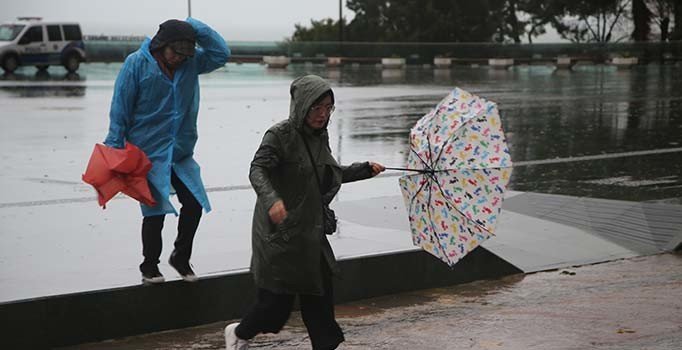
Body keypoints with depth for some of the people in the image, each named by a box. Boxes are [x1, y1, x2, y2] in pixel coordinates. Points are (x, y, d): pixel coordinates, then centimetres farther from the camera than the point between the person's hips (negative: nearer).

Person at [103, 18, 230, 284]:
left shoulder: (191, 63, 2)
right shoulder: (137, 63, -11)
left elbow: (221, 53, -4)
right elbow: (120, 108, -10)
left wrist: (194, 27, -10)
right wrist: (115, 147, -11)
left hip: (182, 152, 5)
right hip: (148, 154, -5)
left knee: (194, 205, 0)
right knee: (155, 212, -4)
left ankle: (181, 258, 22)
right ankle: (149, 267, 16)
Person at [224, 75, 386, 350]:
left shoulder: (321, 136, 9)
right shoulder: (280, 135, -14)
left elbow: (330, 174, 24)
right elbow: (257, 170, -25)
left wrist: (365, 169, 18)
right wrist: (271, 199, -43)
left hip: (311, 230, 7)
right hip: (281, 232, -7)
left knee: (319, 296, 5)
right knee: (277, 301, 0)